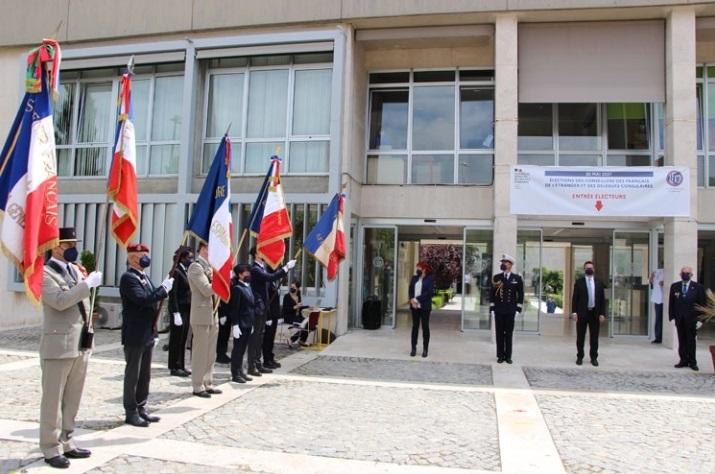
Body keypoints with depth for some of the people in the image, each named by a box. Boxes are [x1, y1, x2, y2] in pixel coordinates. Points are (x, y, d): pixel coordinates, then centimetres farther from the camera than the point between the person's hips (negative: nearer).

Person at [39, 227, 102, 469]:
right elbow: (60, 301, -24)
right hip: (58, 346, -7)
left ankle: (66, 442, 25)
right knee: (53, 400, 3)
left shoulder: (76, 270, 15)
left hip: (81, 345, 7)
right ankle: (51, 449, 13)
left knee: (72, 399, 14)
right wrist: (88, 284, -22)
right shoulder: (45, 273, -8)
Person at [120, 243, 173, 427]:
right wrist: (164, 289, -20)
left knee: (145, 375, 15)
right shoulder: (128, 278, -13)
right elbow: (142, 299, -27)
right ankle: (131, 412, 11)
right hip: (134, 336, -9)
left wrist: (154, 332, 18)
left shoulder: (144, 277, 15)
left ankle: (141, 408, 25)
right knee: (132, 375, 2)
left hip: (148, 335, 9)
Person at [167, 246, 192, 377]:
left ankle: (180, 366, 21)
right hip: (179, 310, -8)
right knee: (176, 340, 1)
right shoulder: (176, 272, -12)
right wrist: (176, 313, -20)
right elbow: (173, 294, -16)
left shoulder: (185, 272, 13)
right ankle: (174, 367, 9)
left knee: (182, 340, 13)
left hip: (186, 310, 8)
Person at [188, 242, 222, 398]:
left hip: (213, 315, 9)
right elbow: (207, 290, -20)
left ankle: (208, 383, 21)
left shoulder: (210, 266, 16)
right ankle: (198, 386, 6)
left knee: (211, 353, 13)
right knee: (200, 352, -1)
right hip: (202, 316, -9)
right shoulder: (196, 267, -11)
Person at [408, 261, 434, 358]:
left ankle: (425, 349, 7)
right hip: (414, 306, 4)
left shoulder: (429, 279, -3)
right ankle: (413, 348, 9)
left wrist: (417, 299, -17)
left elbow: (429, 292, -13)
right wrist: (412, 300, -10)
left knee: (425, 327, 3)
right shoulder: (414, 278, 12)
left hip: (424, 307, -4)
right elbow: (410, 290, 7)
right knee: (415, 326, 6)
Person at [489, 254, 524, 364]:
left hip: (510, 311, 0)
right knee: (499, 333, 4)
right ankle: (500, 355, 12)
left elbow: (520, 295, 4)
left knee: (509, 334, 5)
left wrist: (518, 309, -1)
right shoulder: (496, 278, 3)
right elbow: (491, 294, 3)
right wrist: (492, 309, -1)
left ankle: (508, 356, 13)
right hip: (498, 311, 0)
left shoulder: (517, 279, 2)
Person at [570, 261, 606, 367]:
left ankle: (594, 358, 16)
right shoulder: (579, 282, 1)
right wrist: (574, 312, -10)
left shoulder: (599, 283, 7)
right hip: (582, 312, -2)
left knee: (594, 337, 7)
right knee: (580, 337, 5)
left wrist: (602, 314, -1)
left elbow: (602, 299, 6)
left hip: (595, 313, 2)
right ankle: (580, 357, 15)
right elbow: (574, 298, -2)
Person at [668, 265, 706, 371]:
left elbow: (702, 304, -1)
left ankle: (692, 362, 10)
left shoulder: (698, 287, 0)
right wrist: (671, 316, 1)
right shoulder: (674, 286, 7)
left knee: (691, 341, 2)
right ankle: (683, 360, 14)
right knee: (681, 340, 7)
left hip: (691, 318, -2)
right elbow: (671, 302, 8)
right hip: (679, 319, 2)